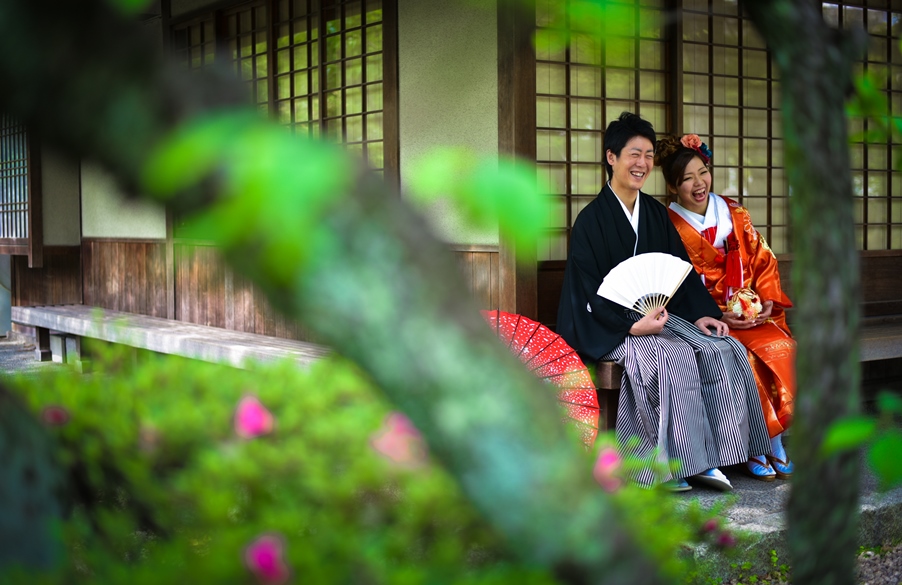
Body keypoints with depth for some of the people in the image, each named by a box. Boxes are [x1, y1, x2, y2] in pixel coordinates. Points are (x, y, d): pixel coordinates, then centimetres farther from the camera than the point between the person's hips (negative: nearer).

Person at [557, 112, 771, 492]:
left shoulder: (656, 214, 15)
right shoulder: (592, 219, -5)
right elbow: (589, 290, -12)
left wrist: (699, 314, -3)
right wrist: (633, 325, -23)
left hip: (660, 314, 6)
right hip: (608, 326, -6)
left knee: (723, 349, -17)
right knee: (674, 356, -33)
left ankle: (708, 458, -17)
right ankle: (672, 462, -23)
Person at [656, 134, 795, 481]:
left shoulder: (736, 217, 14)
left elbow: (763, 263, 14)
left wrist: (768, 301, -5)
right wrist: (719, 317, -15)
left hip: (753, 317, 4)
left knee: (782, 347, -25)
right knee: (745, 356, -30)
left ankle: (773, 441, -19)